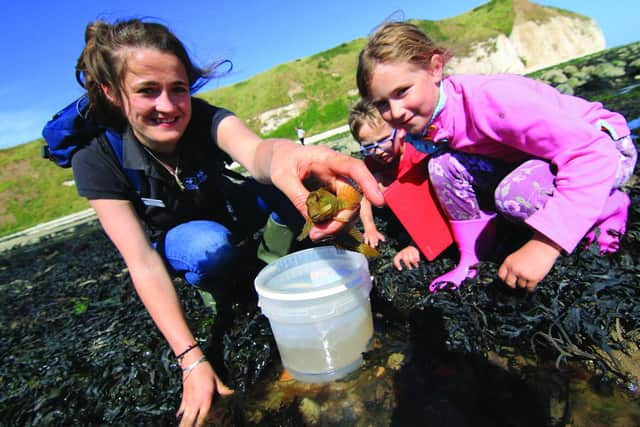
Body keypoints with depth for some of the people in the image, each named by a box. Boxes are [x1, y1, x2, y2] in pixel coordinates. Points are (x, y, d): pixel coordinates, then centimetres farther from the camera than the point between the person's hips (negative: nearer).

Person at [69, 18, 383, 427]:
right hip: (173, 242, 0)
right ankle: (211, 284, -3)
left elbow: (254, 152, -47)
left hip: (228, 212, 1)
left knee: (283, 175, -28)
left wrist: (284, 156, -73)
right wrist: (193, 361, -35)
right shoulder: (97, 159, -24)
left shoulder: (204, 118, -24)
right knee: (210, 246, -37)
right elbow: (142, 261, -29)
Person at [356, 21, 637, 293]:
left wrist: (543, 245, -45)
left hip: (607, 146, -5)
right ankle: (470, 260, -3)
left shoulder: (487, 98, -36)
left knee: (515, 194, -36)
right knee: (442, 166, -17)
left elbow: (593, 152, -38)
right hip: (532, 162, 6)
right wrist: (470, 258, -5)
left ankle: (610, 208, -5)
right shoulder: (422, 126, -11)